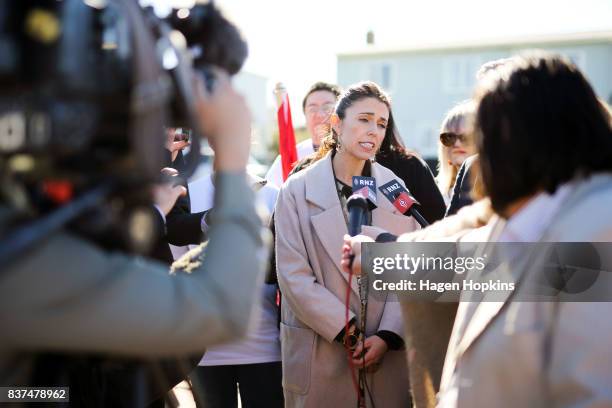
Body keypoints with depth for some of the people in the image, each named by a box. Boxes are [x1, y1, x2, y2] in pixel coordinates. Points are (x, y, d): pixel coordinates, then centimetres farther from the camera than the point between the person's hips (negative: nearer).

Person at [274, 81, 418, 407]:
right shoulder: (297, 190, -3)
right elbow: (294, 276, -9)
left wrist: (387, 335, -10)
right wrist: (347, 331, -12)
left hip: (388, 352, 2)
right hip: (320, 354, -2)